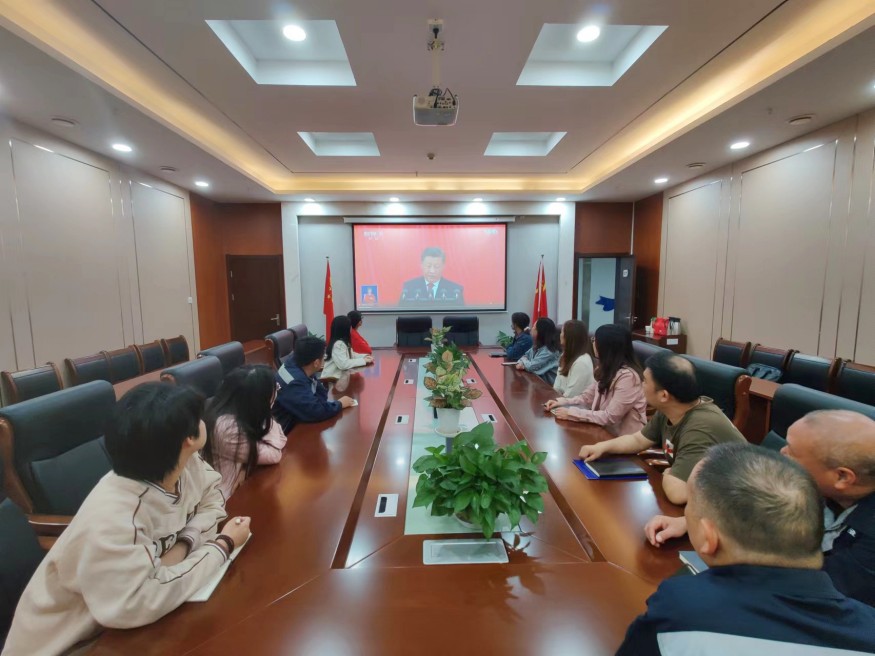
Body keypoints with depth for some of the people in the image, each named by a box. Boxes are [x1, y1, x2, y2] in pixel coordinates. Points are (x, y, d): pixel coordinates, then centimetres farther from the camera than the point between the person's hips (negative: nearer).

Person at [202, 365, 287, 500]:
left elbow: (279, 440, 0)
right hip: (230, 496, -7)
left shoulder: (235, 411, -2)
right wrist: (269, 421, -17)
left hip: (241, 484, 7)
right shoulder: (227, 427, -28)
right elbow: (273, 454, -22)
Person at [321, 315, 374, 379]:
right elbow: (343, 364, -30)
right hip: (332, 378, -9)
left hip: (338, 376, 9)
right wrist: (363, 360, -23)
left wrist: (365, 357, 2)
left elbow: (350, 355, 19)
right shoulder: (338, 344, -21)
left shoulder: (344, 342, 7)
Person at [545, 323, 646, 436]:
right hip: (607, 431, 7)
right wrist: (562, 401, -7)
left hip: (625, 440, -7)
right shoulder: (608, 369, 4)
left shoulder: (627, 376, -24)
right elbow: (588, 397, 7)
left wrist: (571, 413, -22)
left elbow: (610, 417, -24)